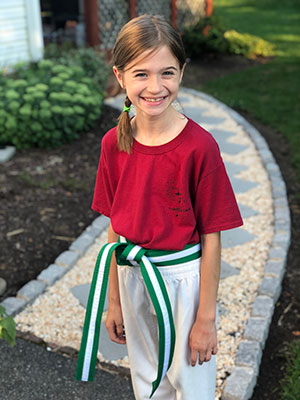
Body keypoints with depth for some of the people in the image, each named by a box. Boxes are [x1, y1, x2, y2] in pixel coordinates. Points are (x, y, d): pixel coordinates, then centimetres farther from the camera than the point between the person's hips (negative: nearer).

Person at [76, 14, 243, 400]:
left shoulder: (200, 146, -19)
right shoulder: (114, 143, -6)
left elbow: (211, 236, -14)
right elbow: (115, 227, 1)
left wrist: (206, 318, -9)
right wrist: (113, 301, 7)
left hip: (184, 277, -4)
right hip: (132, 274, 4)